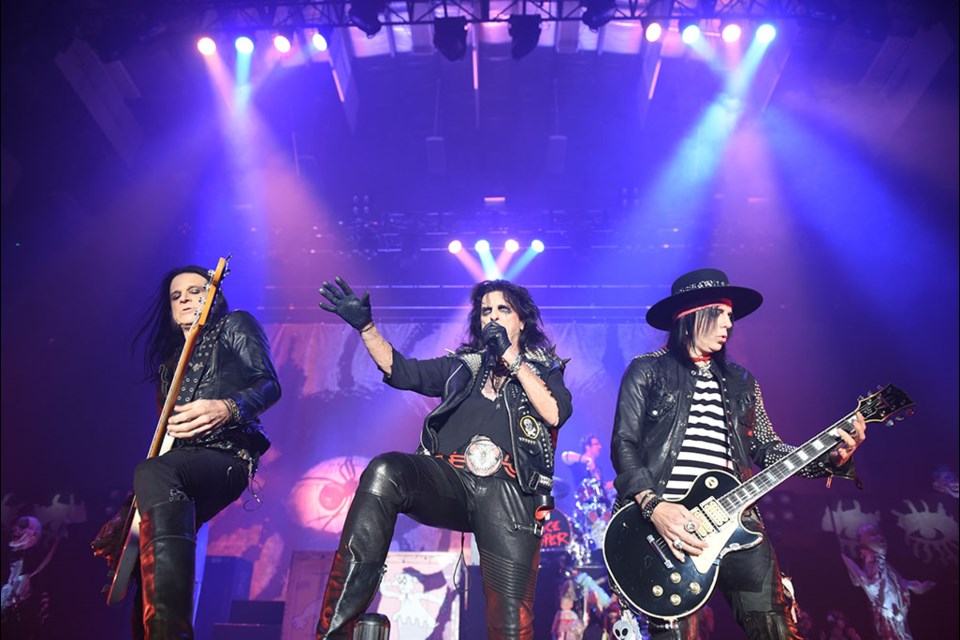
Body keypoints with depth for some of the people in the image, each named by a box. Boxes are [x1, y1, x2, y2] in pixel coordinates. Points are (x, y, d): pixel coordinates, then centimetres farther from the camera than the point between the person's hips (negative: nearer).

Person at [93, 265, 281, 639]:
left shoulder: (235, 326, 11)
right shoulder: (170, 357, 31)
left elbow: (269, 384, -4)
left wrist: (226, 409, -25)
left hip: (228, 455, -8)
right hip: (178, 463, 8)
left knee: (152, 474, -37)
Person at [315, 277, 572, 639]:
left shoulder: (544, 370, 21)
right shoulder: (463, 365, 27)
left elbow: (555, 414, -1)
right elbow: (398, 370, 18)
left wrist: (511, 358, -1)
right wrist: (366, 326, 5)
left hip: (506, 491, -1)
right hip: (448, 480, 2)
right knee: (384, 472, -32)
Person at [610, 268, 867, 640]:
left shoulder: (740, 382, 19)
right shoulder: (647, 371, 3)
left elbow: (767, 449, 15)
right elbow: (624, 444, -4)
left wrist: (829, 459, -2)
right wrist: (654, 506, -17)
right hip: (666, 523, -4)